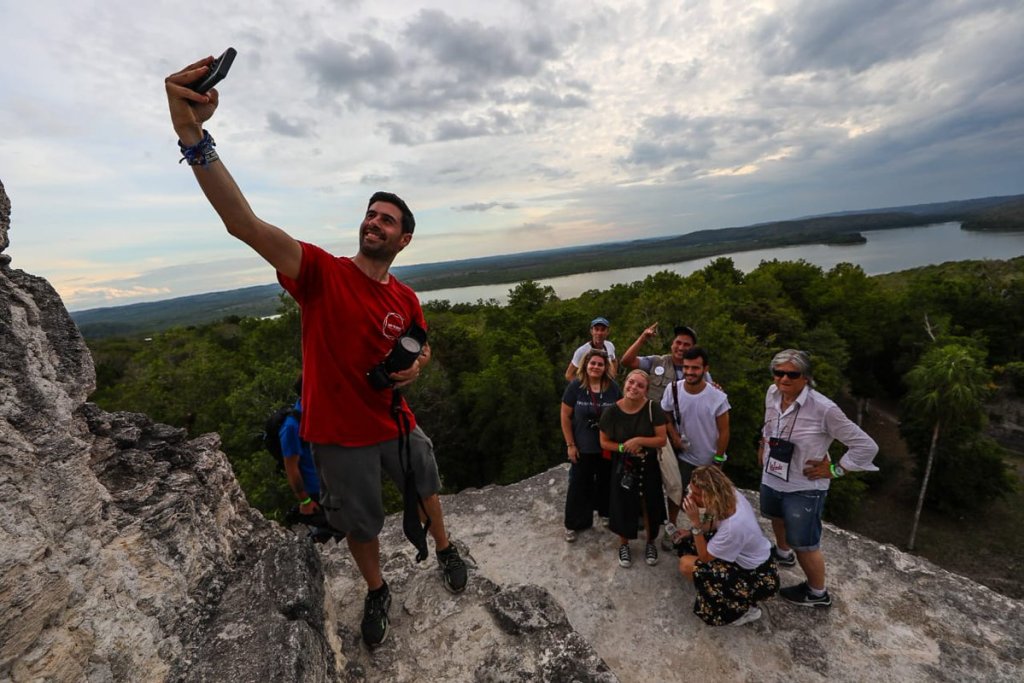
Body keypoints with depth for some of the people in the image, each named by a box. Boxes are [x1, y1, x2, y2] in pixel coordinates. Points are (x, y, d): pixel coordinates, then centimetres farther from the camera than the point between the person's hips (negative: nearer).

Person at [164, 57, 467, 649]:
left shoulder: (407, 299, -6)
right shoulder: (322, 272, -17)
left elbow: (423, 348, 12)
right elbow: (245, 224, -32)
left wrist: (415, 367, -12)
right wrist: (193, 134, -44)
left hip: (396, 423, 3)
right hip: (341, 435, -3)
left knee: (427, 487, 24)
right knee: (361, 523, 18)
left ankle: (444, 549, 55)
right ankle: (377, 592, 49)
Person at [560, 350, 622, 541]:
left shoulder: (613, 387, -7)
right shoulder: (575, 386, -13)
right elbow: (565, 417, -8)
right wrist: (570, 445, -8)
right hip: (583, 447, -2)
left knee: (606, 482, 20)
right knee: (579, 485, 9)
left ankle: (606, 513, 45)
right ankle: (574, 524, 26)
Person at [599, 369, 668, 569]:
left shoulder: (652, 408, -17)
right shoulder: (612, 411, -16)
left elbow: (662, 440, -13)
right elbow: (604, 442, -5)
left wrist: (639, 441, -26)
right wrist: (623, 447, -20)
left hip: (648, 467, 0)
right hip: (622, 467, 0)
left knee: (650, 506, 14)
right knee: (624, 506, 13)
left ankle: (650, 543, 43)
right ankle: (623, 545, 39)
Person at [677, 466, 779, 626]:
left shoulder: (733, 526, -37)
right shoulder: (731, 495, -16)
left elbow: (705, 557, -20)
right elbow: (715, 524, 5)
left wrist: (695, 523, -26)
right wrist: (691, 532, -5)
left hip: (759, 578, -8)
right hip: (753, 557, 8)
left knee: (686, 565, -12)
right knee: (690, 542, 7)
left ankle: (743, 609, 3)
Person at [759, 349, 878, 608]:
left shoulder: (823, 409, -28)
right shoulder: (772, 394, -10)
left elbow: (866, 446, -20)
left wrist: (834, 470, -17)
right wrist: (762, 446, 14)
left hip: (803, 489, -6)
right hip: (771, 478, 6)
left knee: (804, 544, 11)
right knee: (777, 517, 32)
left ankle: (818, 594, 38)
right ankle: (783, 553, 63)